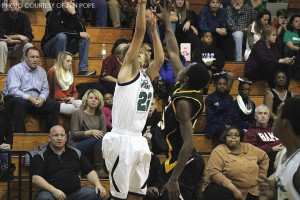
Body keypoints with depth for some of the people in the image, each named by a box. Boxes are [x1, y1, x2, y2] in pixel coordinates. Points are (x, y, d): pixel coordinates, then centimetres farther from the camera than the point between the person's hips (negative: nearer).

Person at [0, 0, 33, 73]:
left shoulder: (24, 17, -5)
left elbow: (29, 37, -16)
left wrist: (13, 40, -27)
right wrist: (18, 36, -23)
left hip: (18, 49, 2)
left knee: (29, 45, -27)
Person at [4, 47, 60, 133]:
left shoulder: (41, 71, 13)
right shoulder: (15, 70, -7)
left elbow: (45, 89, 12)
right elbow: (13, 90, -18)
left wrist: (42, 99, -12)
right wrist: (30, 98, -25)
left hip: (36, 100, 6)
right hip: (16, 99, -6)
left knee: (54, 105, -12)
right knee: (20, 103, -39)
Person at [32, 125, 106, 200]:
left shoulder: (76, 153, 16)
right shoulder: (41, 156, 4)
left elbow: (89, 172, 17)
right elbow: (35, 178, -8)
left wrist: (98, 184, -4)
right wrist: (54, 190, -21)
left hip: (76, 192, 3)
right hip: (52, 193, -3)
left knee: (99, 194, -19)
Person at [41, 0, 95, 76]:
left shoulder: (74, 15, 3)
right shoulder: (56, 13, -12)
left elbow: (83, 31, -11)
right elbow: (57, 30, -27)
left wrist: (74, 14, -20)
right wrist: (78, 34, -25)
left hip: (66, 48, 6)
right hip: (49, 48, -5)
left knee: (85, 37, -12)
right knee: (61, 36, -33)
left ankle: (83, 69, -21)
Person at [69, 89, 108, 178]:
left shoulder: (100, 115, 15)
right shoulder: (78, 113, 0)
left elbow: (104, 134, 9)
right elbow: (74, 134, -8)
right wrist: (91, 132, -20)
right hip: (77, 146, -5)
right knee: (100, 140, -31)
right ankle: (99, 169, -29)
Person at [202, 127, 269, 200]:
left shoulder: (249, 148, 10)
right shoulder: (219, 151, -7)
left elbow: (264, 157, 25)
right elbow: (214, 173, -19)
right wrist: (234, 189, -24)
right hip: (226, 189, -5)